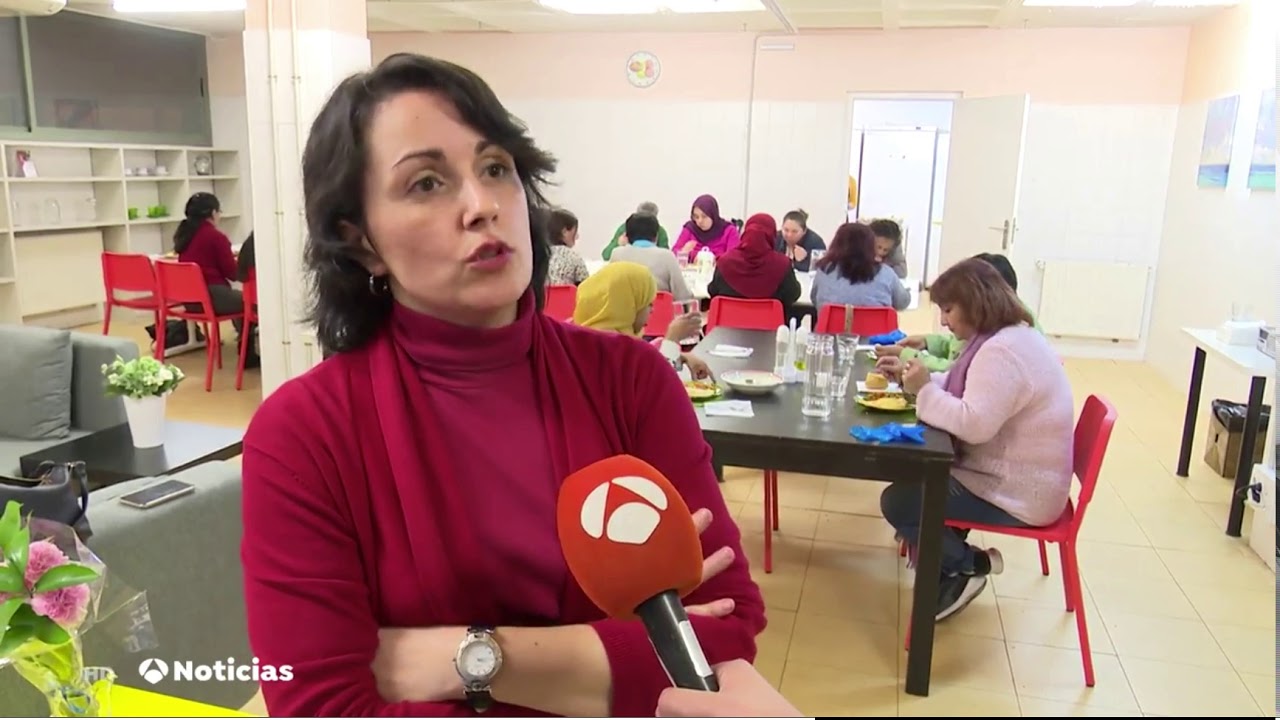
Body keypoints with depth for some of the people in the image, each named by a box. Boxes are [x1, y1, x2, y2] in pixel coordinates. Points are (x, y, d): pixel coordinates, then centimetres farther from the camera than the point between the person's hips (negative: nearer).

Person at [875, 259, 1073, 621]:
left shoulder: (1002, 352, -26)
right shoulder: (1010, 336, 9)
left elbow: (974, 424, -35)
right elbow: (961, 391, 17)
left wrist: (924, 391, -23)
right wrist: (911, 376, 6)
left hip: (1016, 494, -11)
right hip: (1011, 475, 11)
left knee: (896, 502, -12)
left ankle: (968, 566, 2)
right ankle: (944, 555, 18)